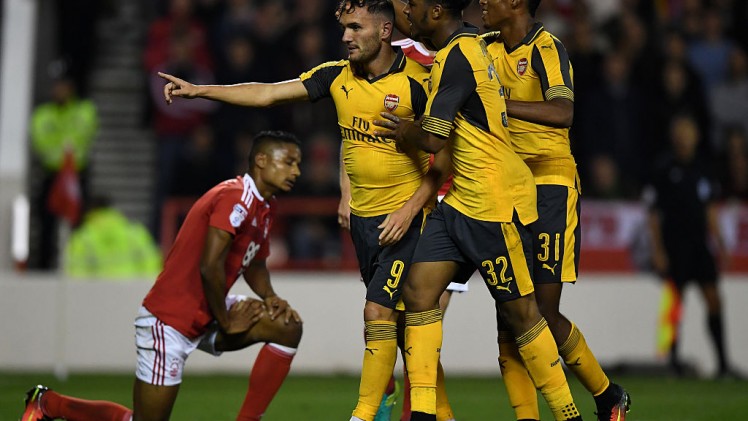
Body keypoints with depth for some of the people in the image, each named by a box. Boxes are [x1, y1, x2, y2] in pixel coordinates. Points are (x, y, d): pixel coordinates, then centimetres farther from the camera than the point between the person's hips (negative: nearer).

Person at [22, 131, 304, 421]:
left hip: (206, 316, 9)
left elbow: (255, 264, 25)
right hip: (169, 320, -9)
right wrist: (226, 324, -15)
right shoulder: (235, 197, -20)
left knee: (287, 327, -6)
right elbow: (210, 267, -27)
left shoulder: (262, 208, 10)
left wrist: (270, 297, 4)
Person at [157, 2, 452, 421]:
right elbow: (266, 94, 1)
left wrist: (410, 210, -18)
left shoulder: (417, 83, -14)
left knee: (378, 312, -14)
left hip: (404, 218, -6)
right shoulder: (337, 76, 2)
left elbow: (444, 158, -10)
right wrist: (198, 90, -6)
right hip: (361, 215, 6)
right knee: (399, 319, 10)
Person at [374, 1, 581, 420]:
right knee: (419, 291, 1)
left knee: (520, 311, -2)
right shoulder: (471, 44, 12)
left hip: (495, 203, -10)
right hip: (462, 199, 10)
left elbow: (434, 140, -20)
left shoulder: (457, 56, -18)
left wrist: (406, 132, 0)